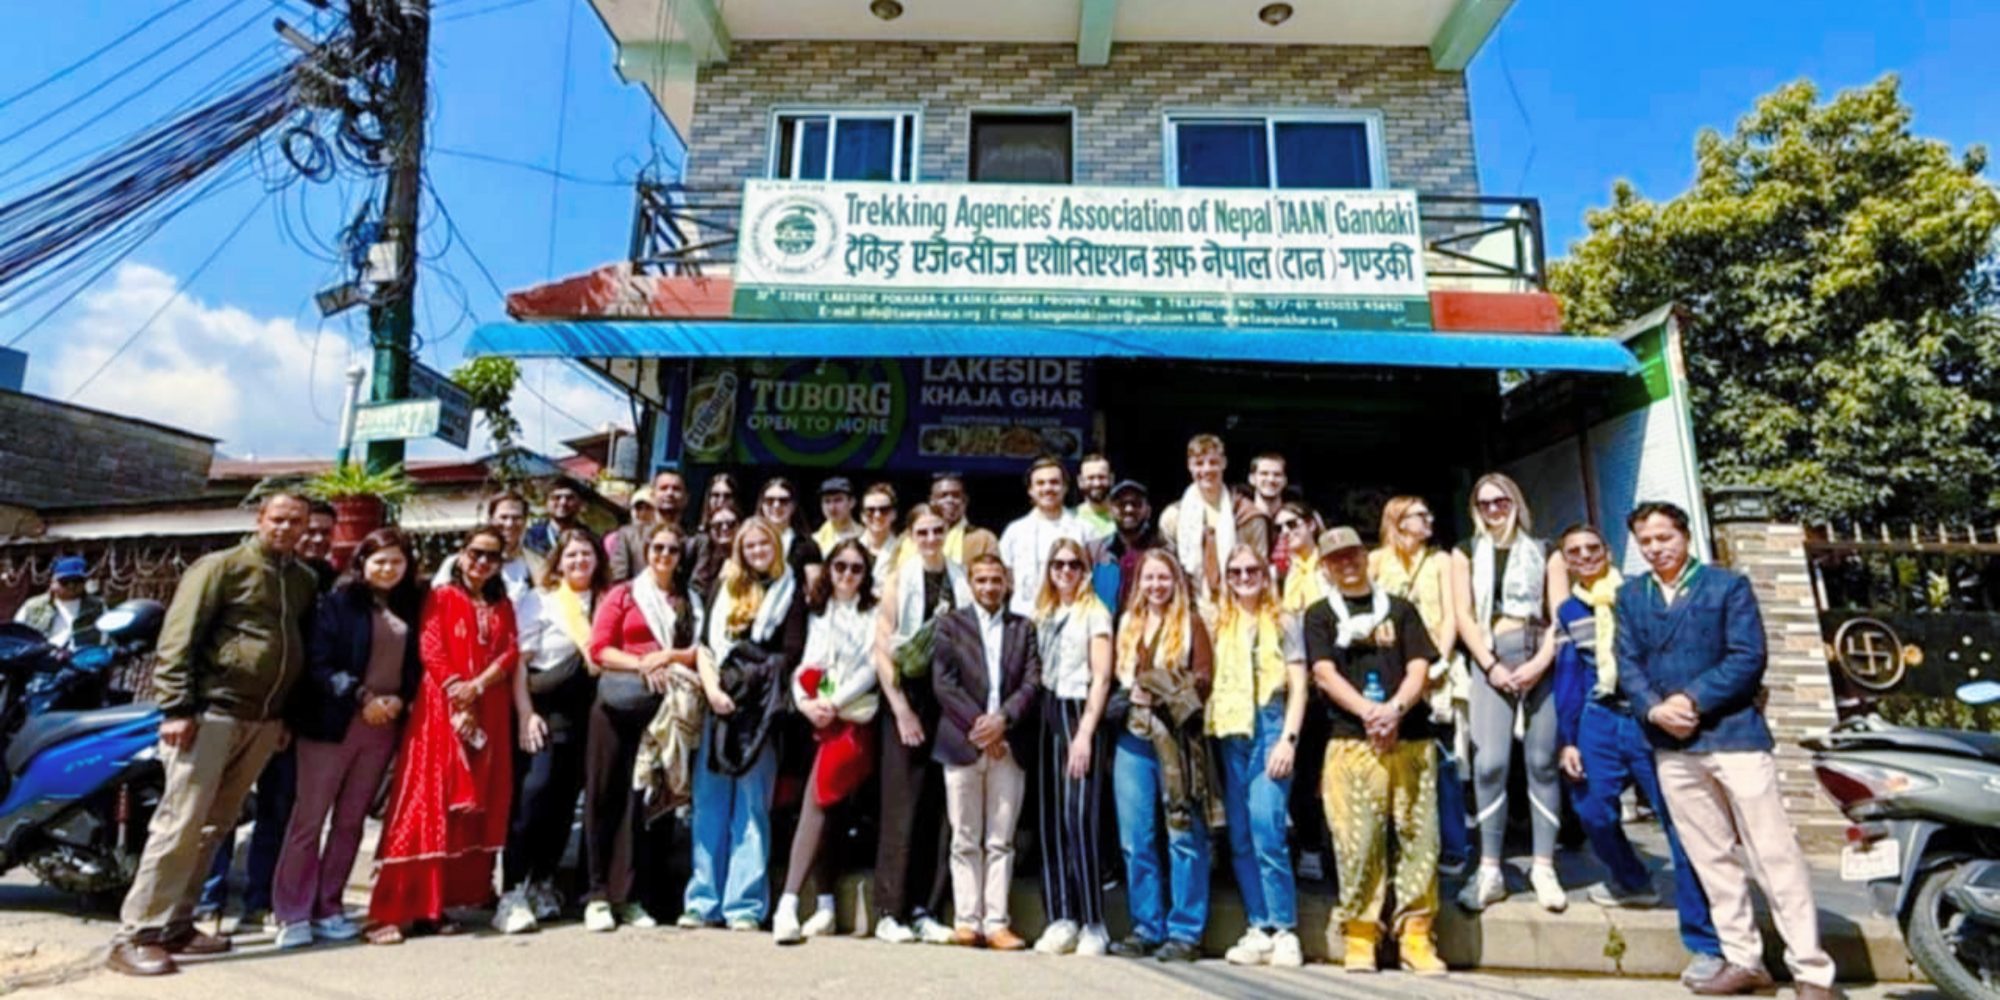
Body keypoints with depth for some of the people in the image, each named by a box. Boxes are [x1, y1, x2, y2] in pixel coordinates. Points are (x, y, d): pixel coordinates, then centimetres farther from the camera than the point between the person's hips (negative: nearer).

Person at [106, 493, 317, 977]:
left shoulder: (304, 580, 13)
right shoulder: (222, 566, -4)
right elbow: (178, 638, -10)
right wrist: (177, 707, -16)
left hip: (264, 722, 6)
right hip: (212, 714, -6)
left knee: (213, 827, 11)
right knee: (180, 824, -7)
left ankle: (174, 925, 20)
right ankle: (135, 935, 0)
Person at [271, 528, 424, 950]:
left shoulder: (411, 607, 10)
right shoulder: (339, 600, -3)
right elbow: (318, 662, -9)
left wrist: (399, 699, -6)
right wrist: (361, 697, -15)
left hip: (384, 725, 4)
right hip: (333, 722, -4)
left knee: (351, 820, 10)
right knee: (309, 818, 0)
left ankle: (328, 909, 19)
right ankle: (293, 914, 10)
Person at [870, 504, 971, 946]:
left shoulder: (963, 581, 7)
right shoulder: (900, 581, 2)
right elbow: (882, 650, -2)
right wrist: (902, 710, -8)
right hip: (909, 698, -2)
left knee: (943, 809, 5)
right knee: (903, 807, 1)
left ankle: (926, 912, 15)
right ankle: (889, 912, 11)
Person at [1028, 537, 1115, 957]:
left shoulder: (1095, 613, 0)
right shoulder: (1044, 615, 17)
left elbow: (1101, 678, -7)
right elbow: (1038, 672, 16)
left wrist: (1085, 734, -14)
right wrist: (1040, 718, 4)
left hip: (1078, 714, -6)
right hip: (1048, 716, 6)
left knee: (1078, 816, -11)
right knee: (1051, 817, 4)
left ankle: (1093, 923, -3)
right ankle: (1062, 918, 11)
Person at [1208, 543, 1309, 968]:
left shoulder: (1282, 621, 5)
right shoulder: (1220, 625, 15)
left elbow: (1298, 687, 0)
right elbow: (1211, 682, 15)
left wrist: (1288, 739, -10)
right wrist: (1210, 727, 3)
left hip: (1269, 730, -4)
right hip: (1230, 735, 4)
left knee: (1267, 833, -12)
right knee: (1240, 839, 5)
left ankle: (1285, 930, 0)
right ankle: (1258, 929, 13)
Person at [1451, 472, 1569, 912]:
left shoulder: (1544, 552, 13)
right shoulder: (1466, 553, 13)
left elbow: (1561, 614, 4)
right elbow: (1463, 615, 5)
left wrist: (1541, 662, -10)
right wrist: (1490, 665, -7)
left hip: (1541, 660, 1)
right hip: (1491, 660, 0)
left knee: (1542, 761, 0)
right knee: (1490, 763, -9)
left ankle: (1544, 867, 7)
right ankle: (1490, 870, -5)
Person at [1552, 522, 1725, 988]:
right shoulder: (1569, 612, 13)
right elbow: (1566, 678, 13)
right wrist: (1568, 739, 8)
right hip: (1599, 721, 4)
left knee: (1680, 823, -3)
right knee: (1593, 810, 0)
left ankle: (1705, 944, 5)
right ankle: (1632, 882, 30)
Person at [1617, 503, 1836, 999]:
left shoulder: (1728, 585, 0)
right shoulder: (1630, 596, 11)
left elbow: (1748, 657, -9)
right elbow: (1627, 664, 4)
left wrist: (1693, 700, -17)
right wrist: (1654, 709, -13)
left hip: (1733, 733, -4)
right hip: (1671, 745, 4)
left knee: (1775, 853, -1)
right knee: (1710, 859, 11)